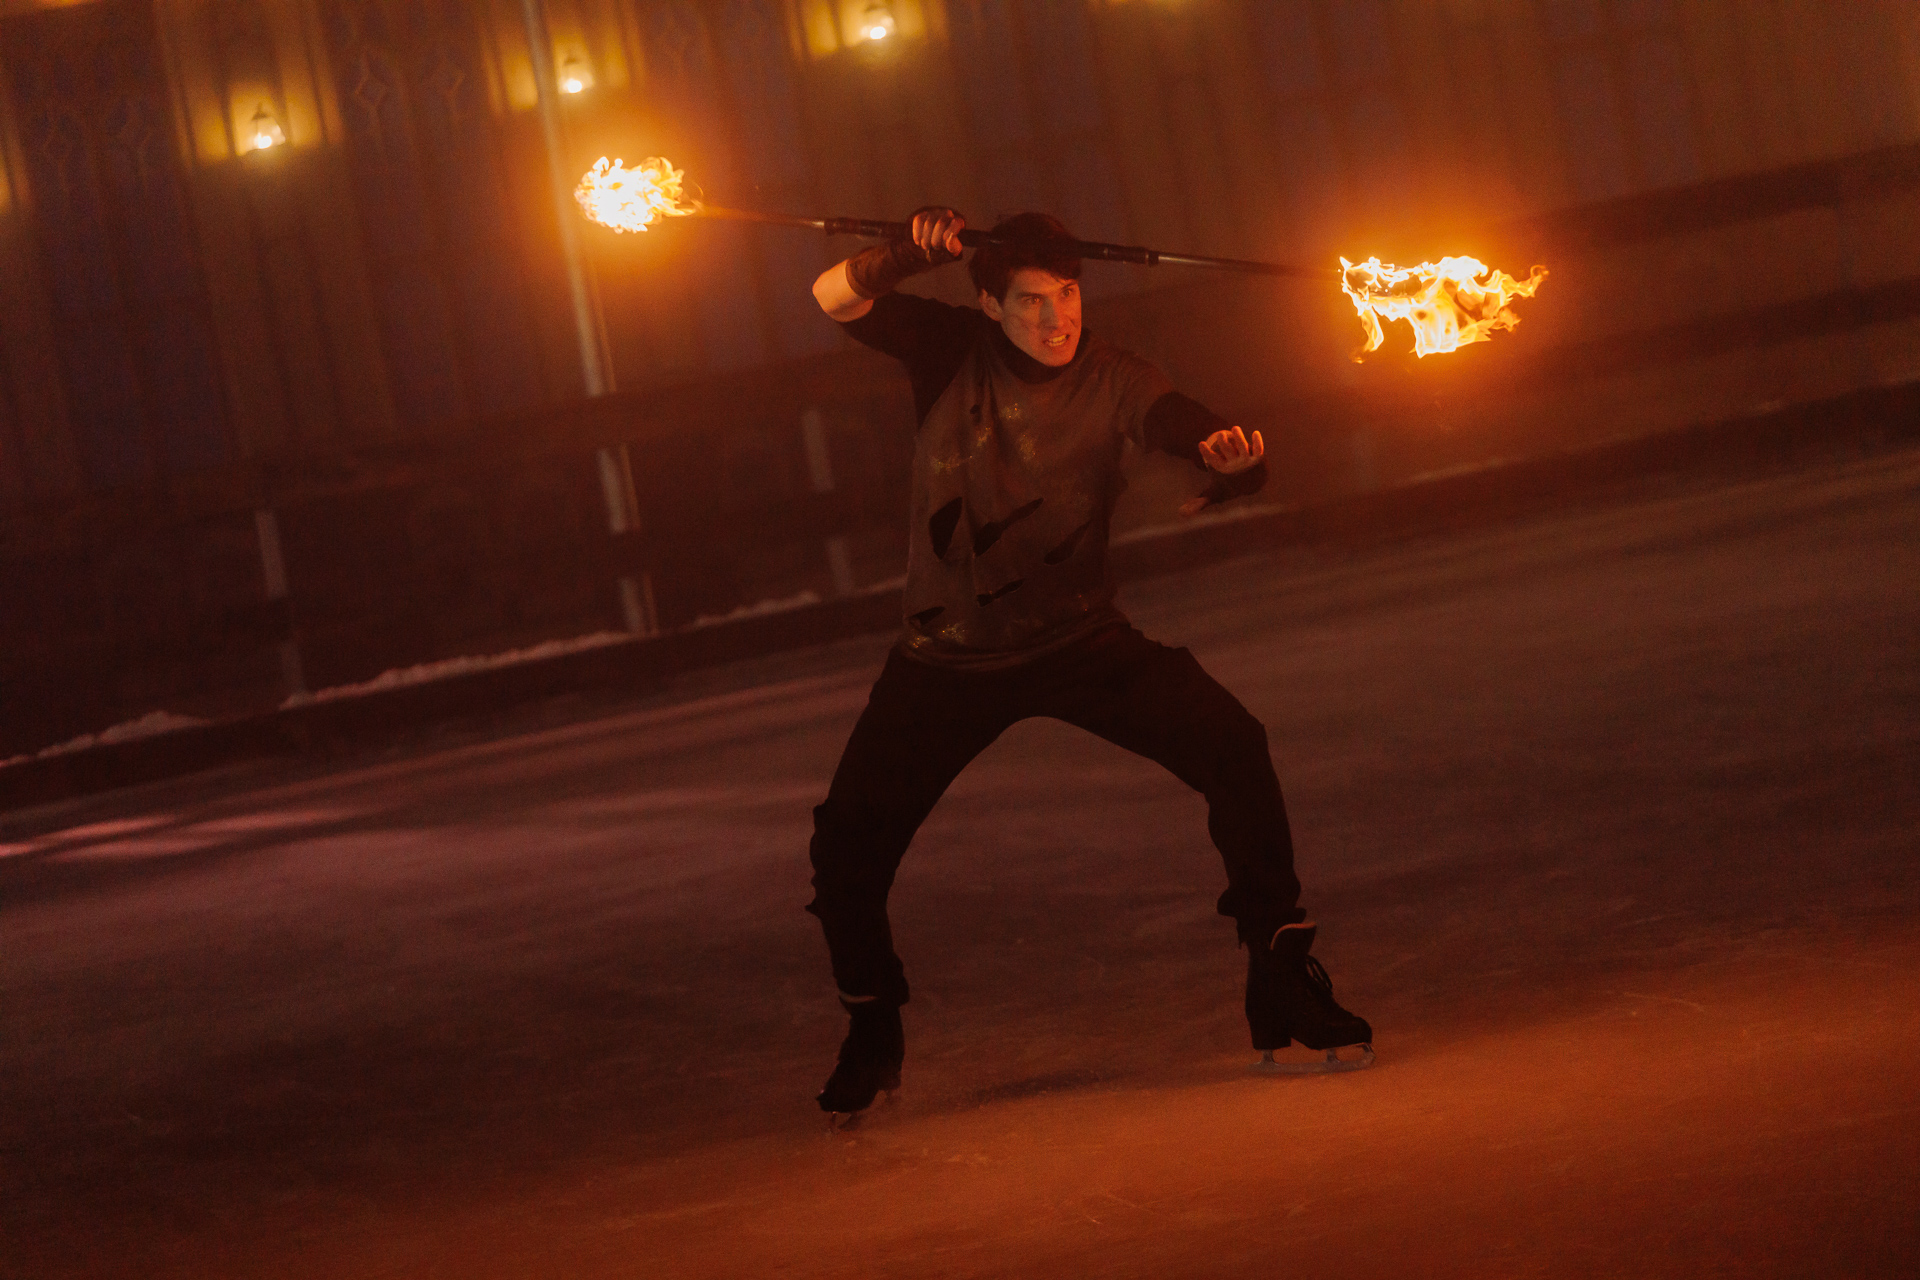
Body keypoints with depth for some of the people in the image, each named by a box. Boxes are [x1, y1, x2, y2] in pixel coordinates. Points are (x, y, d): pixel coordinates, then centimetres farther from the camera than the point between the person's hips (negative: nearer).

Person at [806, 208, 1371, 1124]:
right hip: (949, 659, 1)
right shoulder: (951, 352, -10)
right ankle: (871, 1035, 24)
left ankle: (1281, 979, -8)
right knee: (846, 845, -4)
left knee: (1231, 746, -21)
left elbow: (1211, 448, -24)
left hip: (1077, 640, -1)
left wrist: (1236, 457, -48)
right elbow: (834, 297, -21)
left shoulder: (1115, 383, -12)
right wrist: (909, 254, -39)